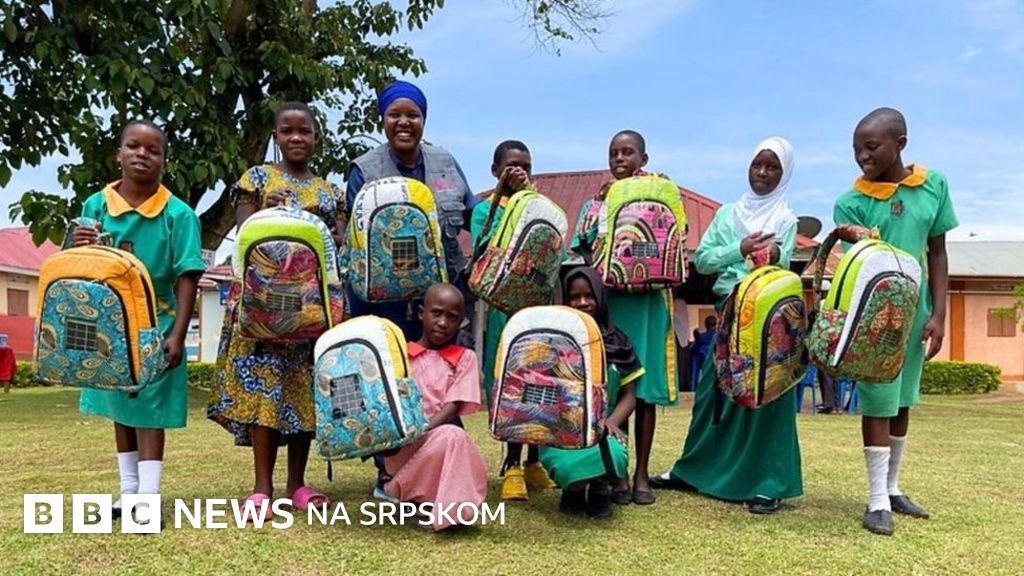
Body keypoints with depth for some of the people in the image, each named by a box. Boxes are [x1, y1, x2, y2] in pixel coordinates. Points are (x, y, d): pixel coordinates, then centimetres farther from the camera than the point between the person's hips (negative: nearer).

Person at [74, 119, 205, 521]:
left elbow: (187, 279, -12)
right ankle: (128, 492, 26)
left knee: (149, 410, -2)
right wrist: (80, 249, -15)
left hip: (155, 326, -5)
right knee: (120, 409, 14)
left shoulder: (177, 214, -10)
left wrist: (177, 334, -17)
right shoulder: (95, 205, 1)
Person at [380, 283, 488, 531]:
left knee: (453, 436, -36)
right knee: (453, 436, -34)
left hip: (441, 436, 2)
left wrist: (423, 432, -21)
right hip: (400, 442, -1)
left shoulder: (464, 357, 9)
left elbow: (452, 407, -3)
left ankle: (398, 488, -21)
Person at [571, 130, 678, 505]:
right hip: (606, 302, 1)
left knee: (645, 388, 3)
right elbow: (580, 254, 8)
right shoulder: (595, 204, 13)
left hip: (648, 302, -1)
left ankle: (641, 473, 11)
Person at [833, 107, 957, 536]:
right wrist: (857, 244, -36)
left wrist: (937, 314, -2)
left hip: (914, 311, 4)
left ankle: (892, 487, 28)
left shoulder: (934, 185, -1)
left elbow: (937, 252, 4)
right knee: (878, 403, -2)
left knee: (903, 401, 14)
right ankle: (878, 500, 8)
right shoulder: (851, 203, -10)